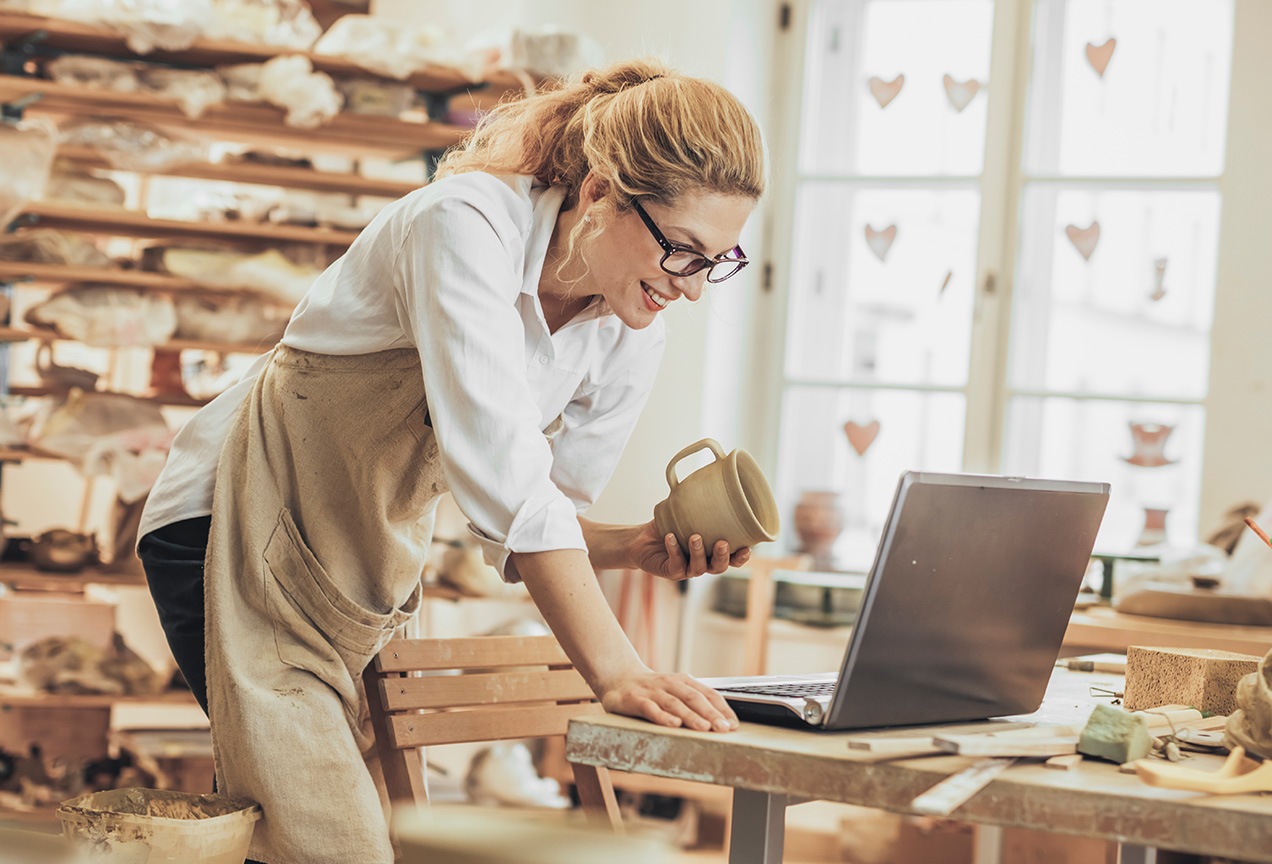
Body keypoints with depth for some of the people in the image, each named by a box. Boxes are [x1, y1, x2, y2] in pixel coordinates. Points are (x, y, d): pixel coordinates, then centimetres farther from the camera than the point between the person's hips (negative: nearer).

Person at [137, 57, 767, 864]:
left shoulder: (630, 341, -4)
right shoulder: (467, 223, -25)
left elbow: (522, 531, 4)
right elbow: (498, 469, -35)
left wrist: (642, 546, -16)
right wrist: (615, 669, -38)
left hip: (371, 570, 7)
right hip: (239, 523, -7)